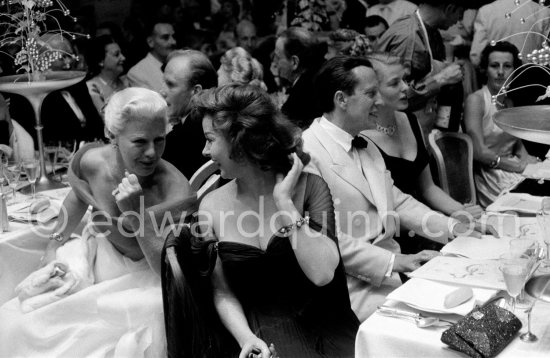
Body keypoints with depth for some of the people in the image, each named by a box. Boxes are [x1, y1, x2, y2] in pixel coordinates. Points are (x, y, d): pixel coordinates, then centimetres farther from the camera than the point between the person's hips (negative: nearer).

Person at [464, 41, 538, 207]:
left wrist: (525, 157, -5)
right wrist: (518, 166, -14)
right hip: (489, 172, -7)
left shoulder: (508, 102, 15)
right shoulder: (475, 100, -8)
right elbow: (479, 152, -15)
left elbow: (517, 142, 18)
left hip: (512, 165, 7)